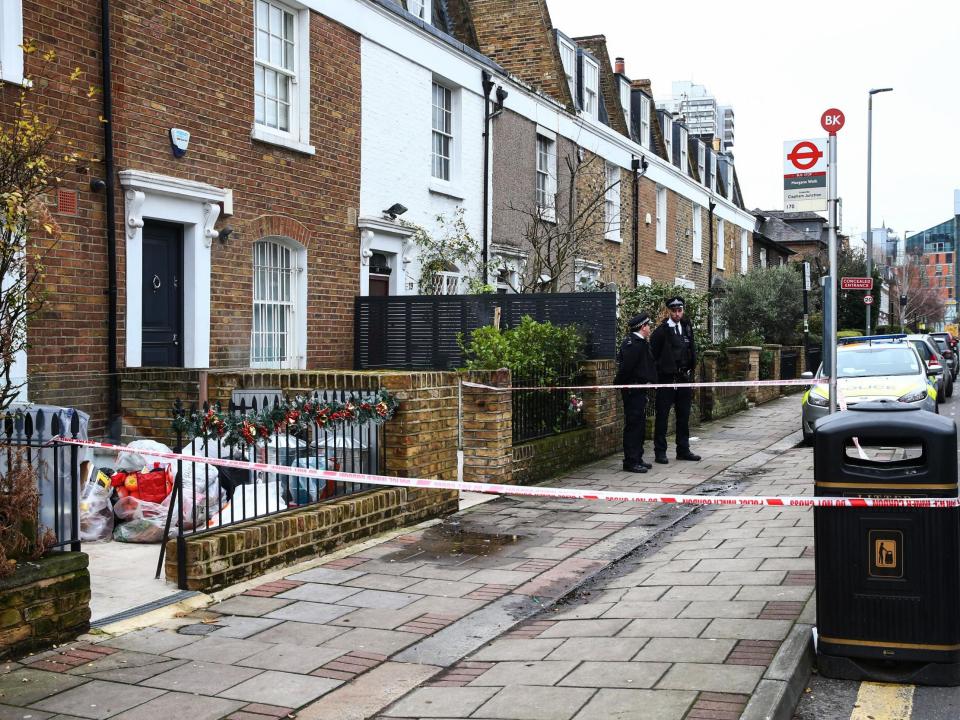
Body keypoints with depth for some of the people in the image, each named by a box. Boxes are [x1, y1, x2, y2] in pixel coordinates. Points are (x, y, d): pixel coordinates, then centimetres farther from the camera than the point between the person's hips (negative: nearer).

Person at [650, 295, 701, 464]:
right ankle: (660, 452, 6)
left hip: (684, 379, 6)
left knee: (684, 416, 12)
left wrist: (691, 370, 9)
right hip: (667, 379, -6)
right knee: (662, 416, 1)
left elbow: (692, 350, 15)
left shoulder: (687, 328, 8)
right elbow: (653, 355, -8)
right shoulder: (661, 331, -9)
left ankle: (683, 450, 21)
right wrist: (656, 374, -9)